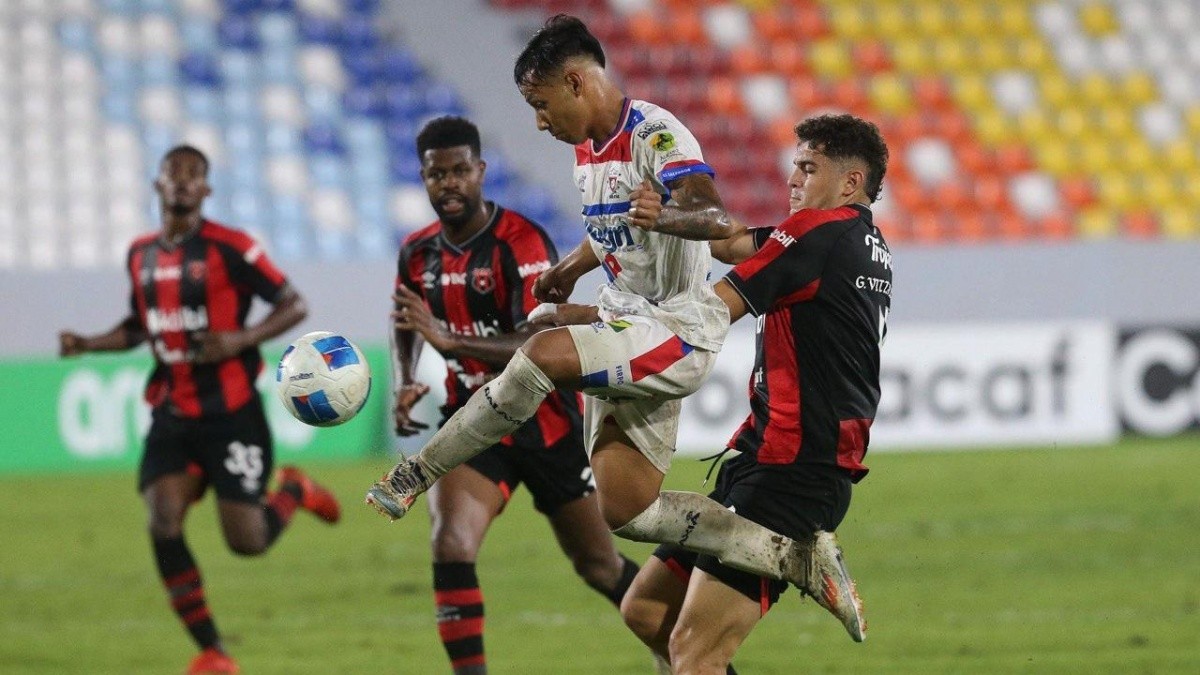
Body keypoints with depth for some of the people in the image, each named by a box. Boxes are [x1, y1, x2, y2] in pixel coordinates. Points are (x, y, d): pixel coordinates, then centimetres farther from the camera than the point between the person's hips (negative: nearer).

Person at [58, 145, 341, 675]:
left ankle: (292, 491, 30)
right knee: (162, 522, -15)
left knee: (247, 542, -6)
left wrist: (240, 339, -21)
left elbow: (294, 306, -7)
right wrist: (86, 344, 5)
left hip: (232, 414, -4)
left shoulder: (228, 248, -10)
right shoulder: (141, 254, 8)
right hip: (172, 416, 4)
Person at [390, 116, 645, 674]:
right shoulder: (417, 252, 1)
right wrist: (404, 384, 2)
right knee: (451, 548, -22)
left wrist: (451, 340, -40)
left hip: (546, 424, -4)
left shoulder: (521, 244, -19)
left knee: (599, 566, 10)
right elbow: (408, 326, 22)